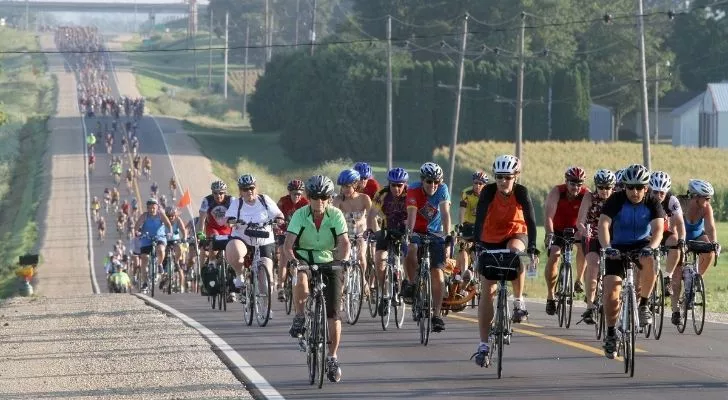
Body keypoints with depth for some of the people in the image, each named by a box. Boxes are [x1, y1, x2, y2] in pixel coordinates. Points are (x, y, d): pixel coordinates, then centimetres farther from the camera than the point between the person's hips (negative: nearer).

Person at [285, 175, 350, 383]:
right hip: (304, 261, -1)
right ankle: (299, 318, -13)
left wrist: (342, 259, -42)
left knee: (333, 312, -5)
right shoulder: (300, 215, -14)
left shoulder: (336, 215, -12)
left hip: (329, 263, 1)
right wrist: (291, 258, -44)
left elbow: (344, 242, -22)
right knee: (301, 281, -38)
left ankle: (332, 357, 9)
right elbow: (288, 243, -23)